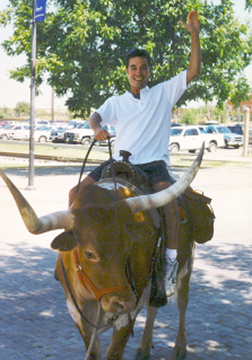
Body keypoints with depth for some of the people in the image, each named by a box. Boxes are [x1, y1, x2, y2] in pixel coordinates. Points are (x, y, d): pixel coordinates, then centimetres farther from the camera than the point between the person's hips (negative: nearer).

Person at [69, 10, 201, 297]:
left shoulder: (163, 93, 13)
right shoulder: (116, 102, 17)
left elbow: (193, 71, 7)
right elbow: (95, 116, -2)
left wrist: (194, 34, 0)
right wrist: (96, 128, -27)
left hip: (154, 164, -3)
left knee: (168, 198, -35)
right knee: (77, 193, -16)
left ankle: (171, 261, -26)